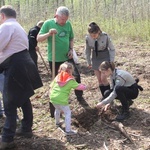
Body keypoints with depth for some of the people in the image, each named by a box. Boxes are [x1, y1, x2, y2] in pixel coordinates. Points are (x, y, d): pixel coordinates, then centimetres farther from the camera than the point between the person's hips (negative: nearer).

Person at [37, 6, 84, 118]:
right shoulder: (48, 23, -11)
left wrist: (71, 49, -3)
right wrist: (49, 34, -29)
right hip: (54, 59, -3)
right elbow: (38, 38, -12)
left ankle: (79, 96, 30)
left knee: (76, 75, 7)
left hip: (67, 57, 4)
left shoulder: (68, 24, 1)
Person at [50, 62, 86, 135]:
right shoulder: (70, 80, -3)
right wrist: (84, 87, 18)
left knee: (57, 109, 33)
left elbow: (52, 86, 16)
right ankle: (68, 130, 3)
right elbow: (78, 86, -1)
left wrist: (51, 94, 28)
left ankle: (57, 122, 56)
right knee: (67, 113, 6)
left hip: (53, 97, 7)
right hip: (61, 100, -7)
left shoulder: (58, 77, 12)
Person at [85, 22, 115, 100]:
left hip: (105, 57, -3)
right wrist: (88, 62, 6)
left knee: (103, 78, -11)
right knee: (99, 80, 5)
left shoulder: (105, 36, -23)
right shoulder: (87, 38, -15)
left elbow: (112, 49, -9)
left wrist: (111, 62, -9)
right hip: (95, 58, 3)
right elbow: (87, 50, 2)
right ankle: (104, 96, 20)